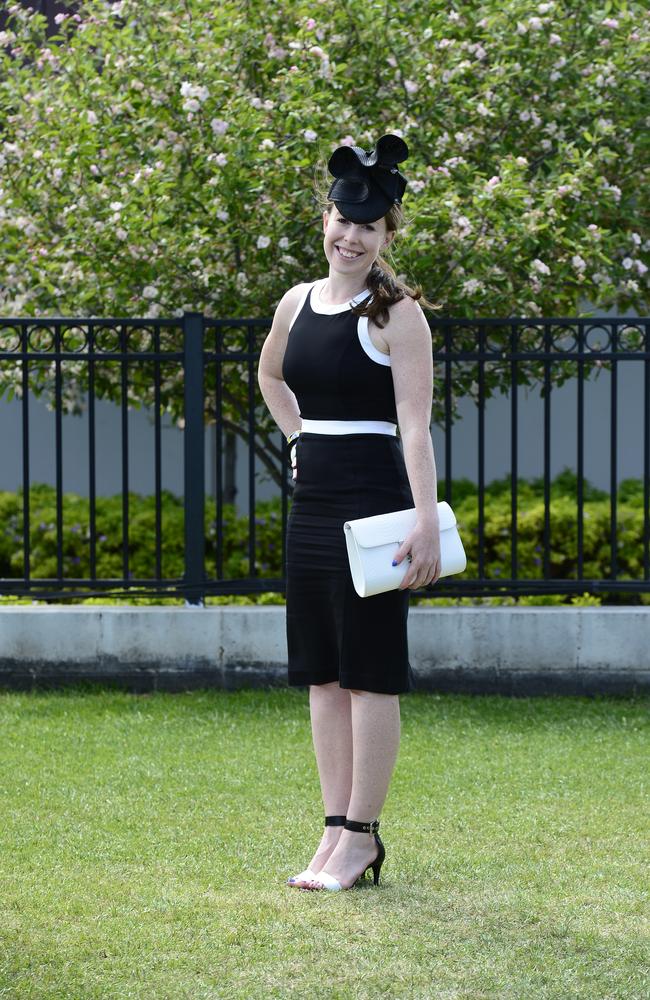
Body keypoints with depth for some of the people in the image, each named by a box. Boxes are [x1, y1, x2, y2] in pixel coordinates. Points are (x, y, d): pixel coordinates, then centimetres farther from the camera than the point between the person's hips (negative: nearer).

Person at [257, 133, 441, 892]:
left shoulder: (396, 313, -9)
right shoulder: (297, 304, 9)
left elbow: (415, 425, -16)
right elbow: (270, 376, 31)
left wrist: (427, 521, -23)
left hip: (372, 499, -7)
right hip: (311, 501, 7)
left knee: (369, 672, -3)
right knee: (321, 672, 9)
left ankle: (361, 837, 1)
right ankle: (336, 829, 15)